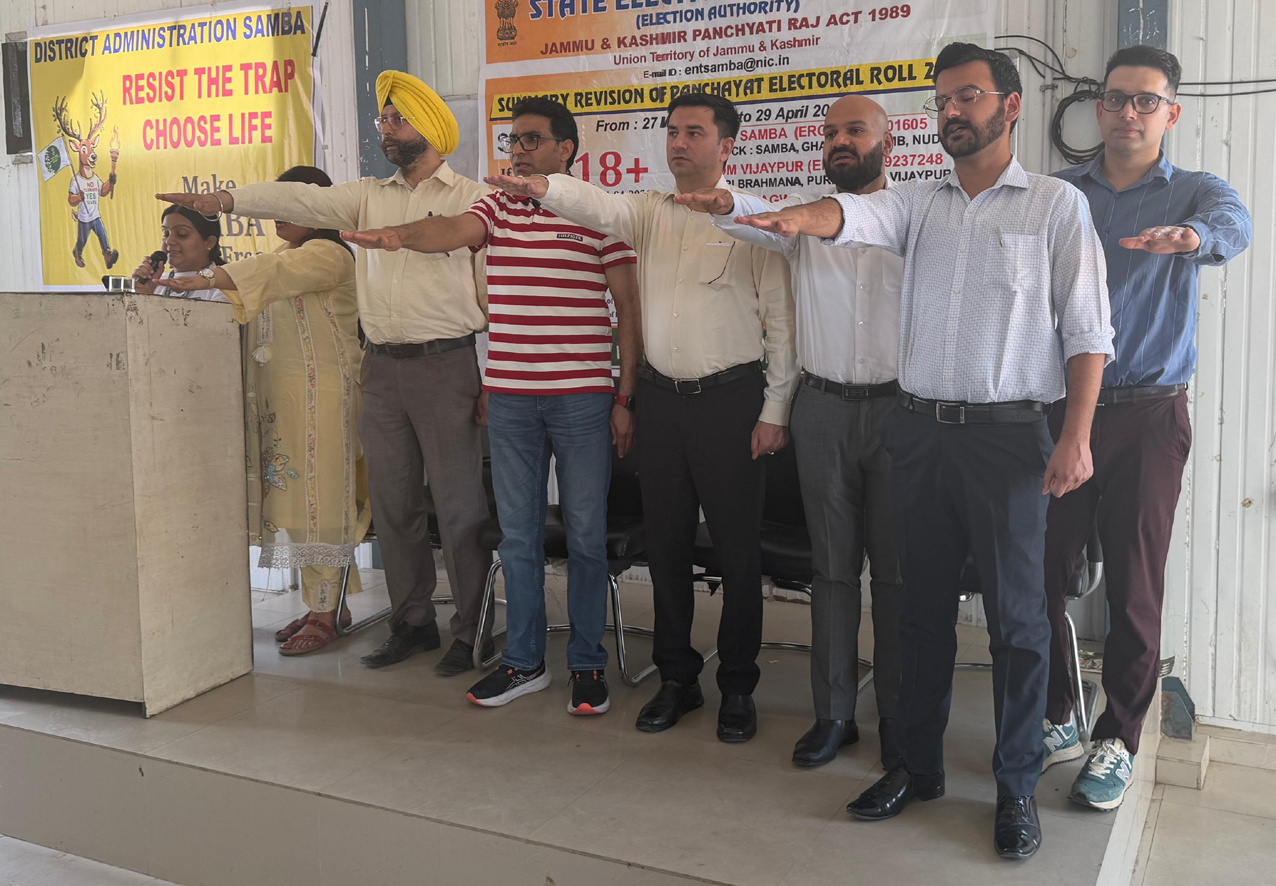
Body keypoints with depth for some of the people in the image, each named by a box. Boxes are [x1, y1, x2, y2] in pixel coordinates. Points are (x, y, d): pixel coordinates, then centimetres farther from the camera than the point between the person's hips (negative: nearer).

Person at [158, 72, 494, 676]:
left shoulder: (471, 198, 0)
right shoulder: (369, 196, 16)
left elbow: (494, 289, -3)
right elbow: (304, 200, 6)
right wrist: (226, 200, -8)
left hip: (445, 365, -6)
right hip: (381, 369, 6)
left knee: (458, 505, -2)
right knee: (391, 503, 10)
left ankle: (471, 632, 10)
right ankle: (412, 623, 23)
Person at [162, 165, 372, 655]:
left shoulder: (327, 254, -7)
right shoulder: (286, 256, 24)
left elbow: (271, 273, -23)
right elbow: (246, 304, 22)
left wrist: (208, 280, -29)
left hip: (321, 391, -9)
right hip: (279, 395, 9)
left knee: (319, 498, -8)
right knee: (294, 496, 7)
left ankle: (325, 613, -3)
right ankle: (324, 603, 14)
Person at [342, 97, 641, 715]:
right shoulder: (495, 208, 11)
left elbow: (629, 310, 1)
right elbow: (451, 230, -10)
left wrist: (626, 396, -3)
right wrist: (397, 235, -32)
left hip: (583, 397, -3)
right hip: (509, 396, 4)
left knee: (586, 534, 5)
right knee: (517, 534, 10)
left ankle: (588, 664, 18)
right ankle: (523, 661, 23)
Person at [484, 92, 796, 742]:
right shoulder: (649, 212, 10)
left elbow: (782, 319, -4)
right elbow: (601, 207, -12)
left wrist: (775, 409, -7)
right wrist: (544, 188, -33)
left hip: (729, 398, -4)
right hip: (660, 396, 4)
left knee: (738, 548, 2)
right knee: (666, 543, 11)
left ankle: (738, 687, 18)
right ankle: (677, 678, 25)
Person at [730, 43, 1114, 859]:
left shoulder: (1057, 205, 2)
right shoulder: (920, 203, 11)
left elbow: (1087, 329, -2)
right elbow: (854, 217, -10)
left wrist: (1077, 437, -11)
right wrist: (797, 217, -33)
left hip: (1009, 432, -4)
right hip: (921, 430, 4)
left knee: (1017, 614, 2)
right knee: (924, 606, 12)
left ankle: (1018, 786, 17)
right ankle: (920, 766, 25)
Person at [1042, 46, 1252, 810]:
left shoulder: (1195, 192, 5)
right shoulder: (1059, 192, 9)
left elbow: (1233, 223, -19)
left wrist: (1192, 236, -42)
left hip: (1147, 414, -1)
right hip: (1059, 405, 1)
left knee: (1135, 587, 4)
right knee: (1042, 572, 2)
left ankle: (1119, 740, 19)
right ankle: (1055, 716, 23)